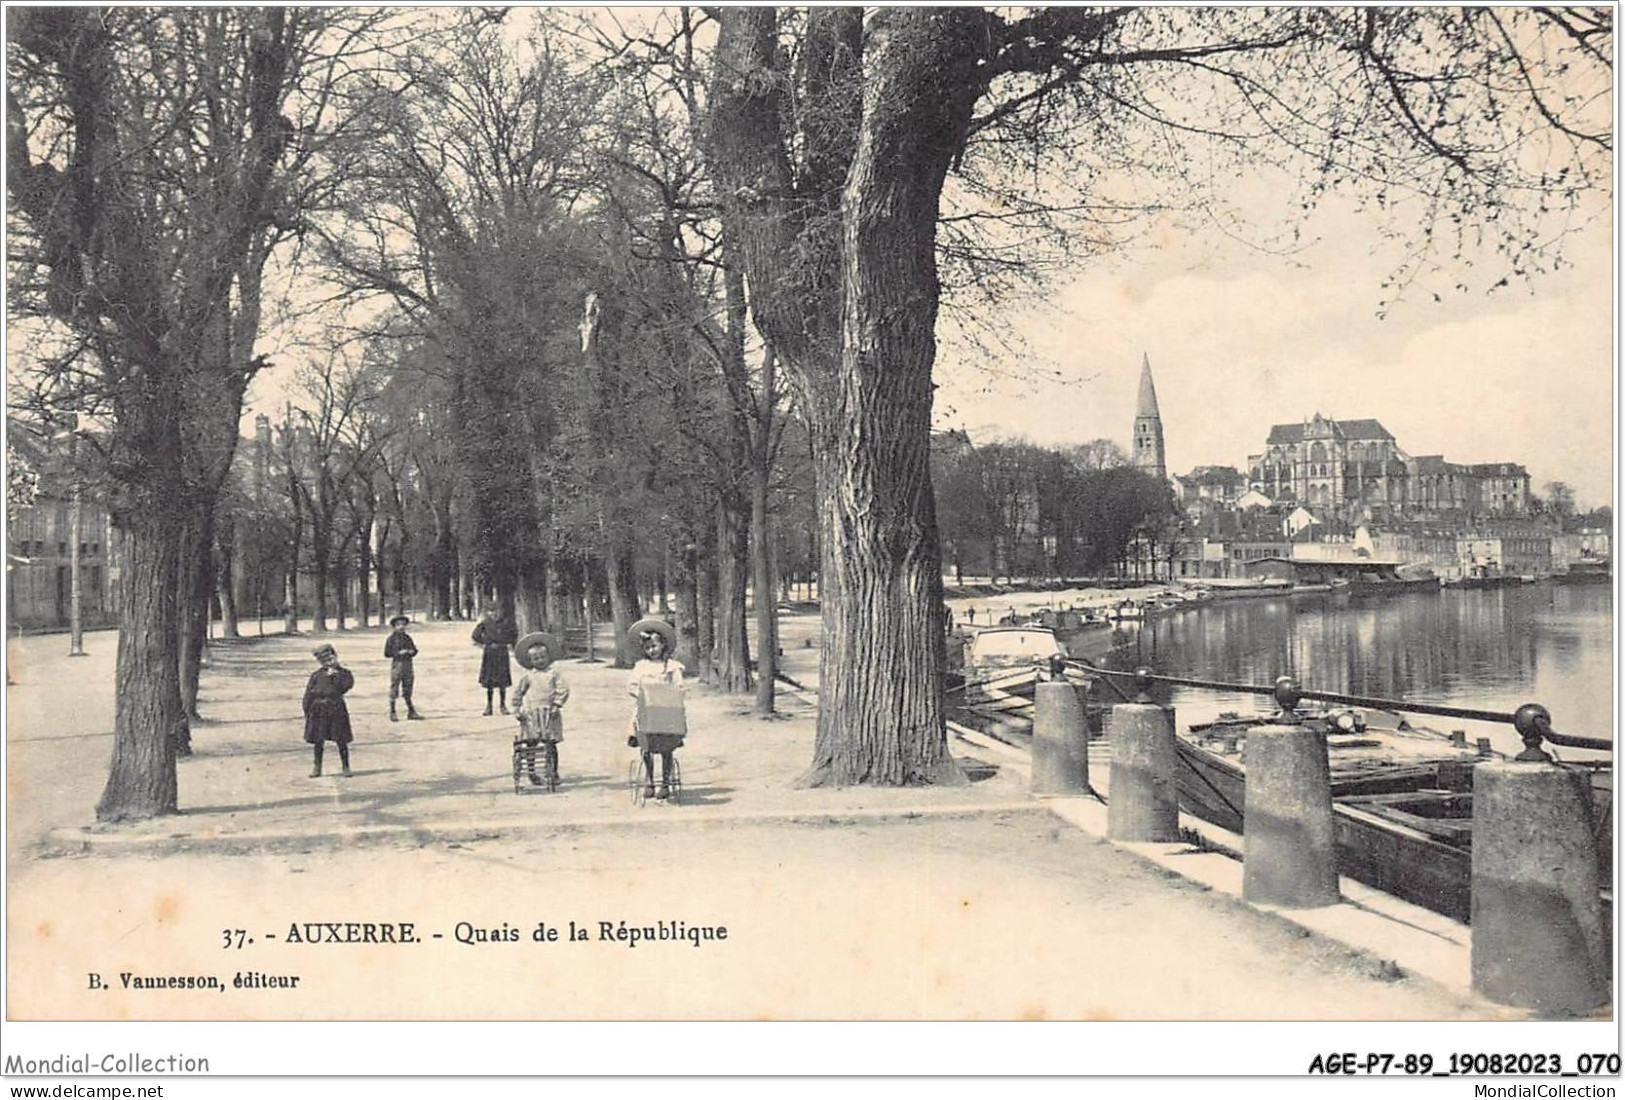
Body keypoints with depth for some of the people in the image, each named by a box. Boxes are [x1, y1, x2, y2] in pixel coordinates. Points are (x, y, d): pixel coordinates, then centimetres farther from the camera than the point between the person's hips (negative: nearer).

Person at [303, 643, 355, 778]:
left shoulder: (343, 673, 3)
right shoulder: (316, 675, 4)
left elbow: (349, 684, -16)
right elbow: (309, 694, 6)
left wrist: (336, 673, -17)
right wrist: (307, 712, 3)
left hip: (336, 710, -1)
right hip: (319, 710, 1)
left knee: (341, 741, 1)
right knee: (318, 740, 7)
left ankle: (346, 767, 10)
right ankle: (317, 768, 20)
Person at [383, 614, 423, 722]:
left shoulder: (407, 638, 12)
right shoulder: (391, 638, -3)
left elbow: (414, 649, 18)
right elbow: (386, 653, -6)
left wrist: (412, 652, -4)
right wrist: (398, 653, -17)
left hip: (408, 665, 5)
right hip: (397, 664, -5)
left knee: (407, 689, 11)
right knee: (394, 689, -2)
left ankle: (411, 712, 16)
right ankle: (392, 713, 6)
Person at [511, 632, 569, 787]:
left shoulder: (553, 673, 3)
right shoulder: (527, 676, 4)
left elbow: (563, 689, -1)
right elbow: (517, 692, 10)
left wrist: (557, 705, -11)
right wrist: (517, 710, 5)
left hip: (549, 714, 0)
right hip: (531, 714, 0)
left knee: (550, 743, 2)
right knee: (531, 743, 0)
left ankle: (553, 773, 12)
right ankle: (531, 772, 12)